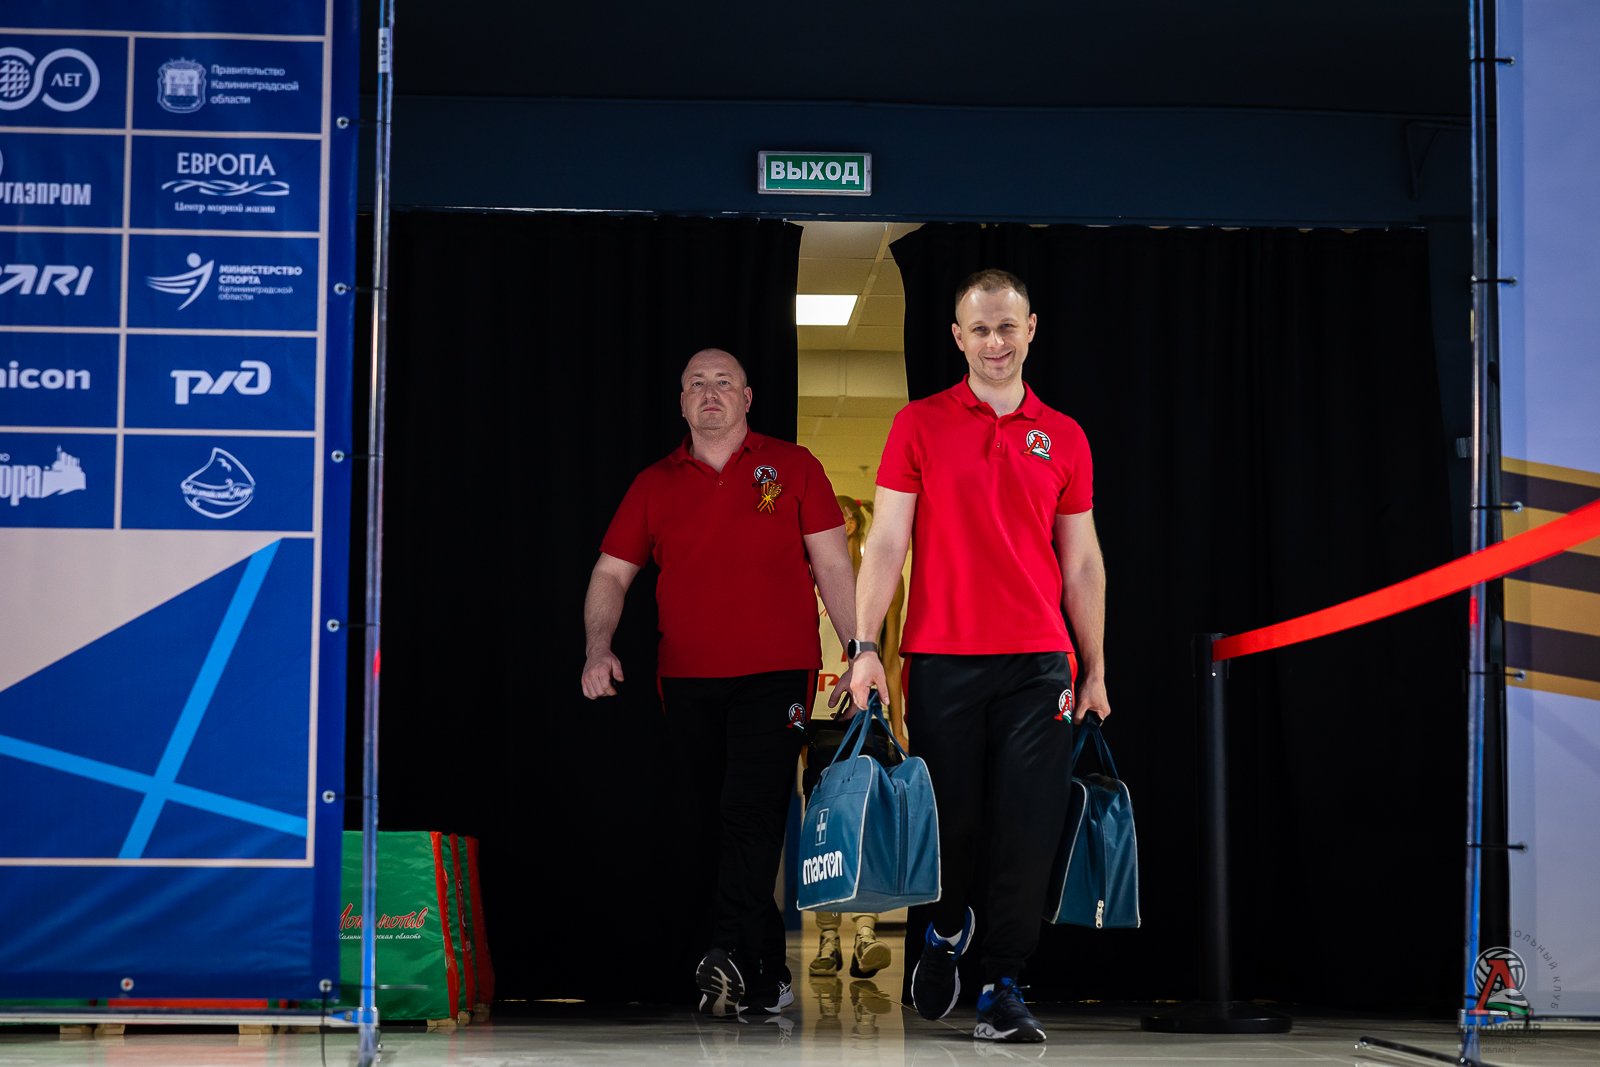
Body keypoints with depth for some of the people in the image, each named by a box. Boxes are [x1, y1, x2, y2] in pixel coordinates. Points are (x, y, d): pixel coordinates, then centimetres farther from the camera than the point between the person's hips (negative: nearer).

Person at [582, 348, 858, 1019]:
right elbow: (612, 573, 13)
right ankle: (766, 975, 14)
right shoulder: (654, 484, 13)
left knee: (749, 817, -17)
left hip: (775, 676, -3)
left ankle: (729, 958, -23)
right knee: (699, 829, 4)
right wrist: (598, 648, -3)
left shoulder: (792, 467, 7)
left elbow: (833, 568, 5)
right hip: (686, 682, 4)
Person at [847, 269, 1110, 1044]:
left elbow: (1082, 564, 12)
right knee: (949, 821, 5)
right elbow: (886, 542, 0)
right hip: (942, 658, -1)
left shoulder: (1063, 437, 10)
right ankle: (945, 930, 34)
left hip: (1038, 663, 1)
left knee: (1027, 832, -3)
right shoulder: (919, 425, 4)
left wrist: (1094, 671, 10)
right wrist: (864, 645, -8)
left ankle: (1002, 990, 6)